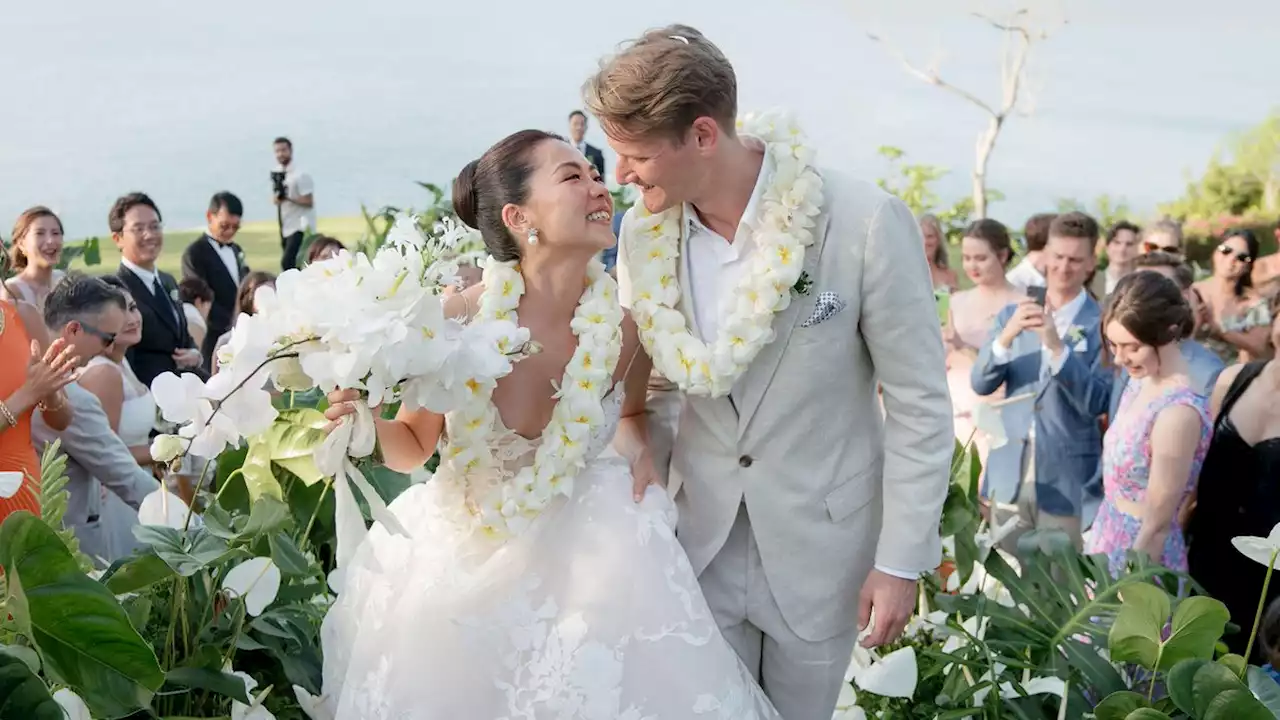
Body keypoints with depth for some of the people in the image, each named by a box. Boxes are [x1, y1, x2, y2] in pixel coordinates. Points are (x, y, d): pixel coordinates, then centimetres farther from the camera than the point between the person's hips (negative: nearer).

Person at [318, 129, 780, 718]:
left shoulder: (626, 323, -15)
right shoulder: (457, 320, -22)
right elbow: (412, 447, -5)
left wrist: (633, 446, -11)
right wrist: (369, 422, -25)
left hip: (580, 551, 1)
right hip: (459, 558, -1)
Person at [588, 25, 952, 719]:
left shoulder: (867, 221, -21)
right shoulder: (642, 231, -8)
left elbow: (920, 404, -13)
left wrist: (902, 561, -11)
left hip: (821, 536, -3)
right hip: (701, 533, 3)